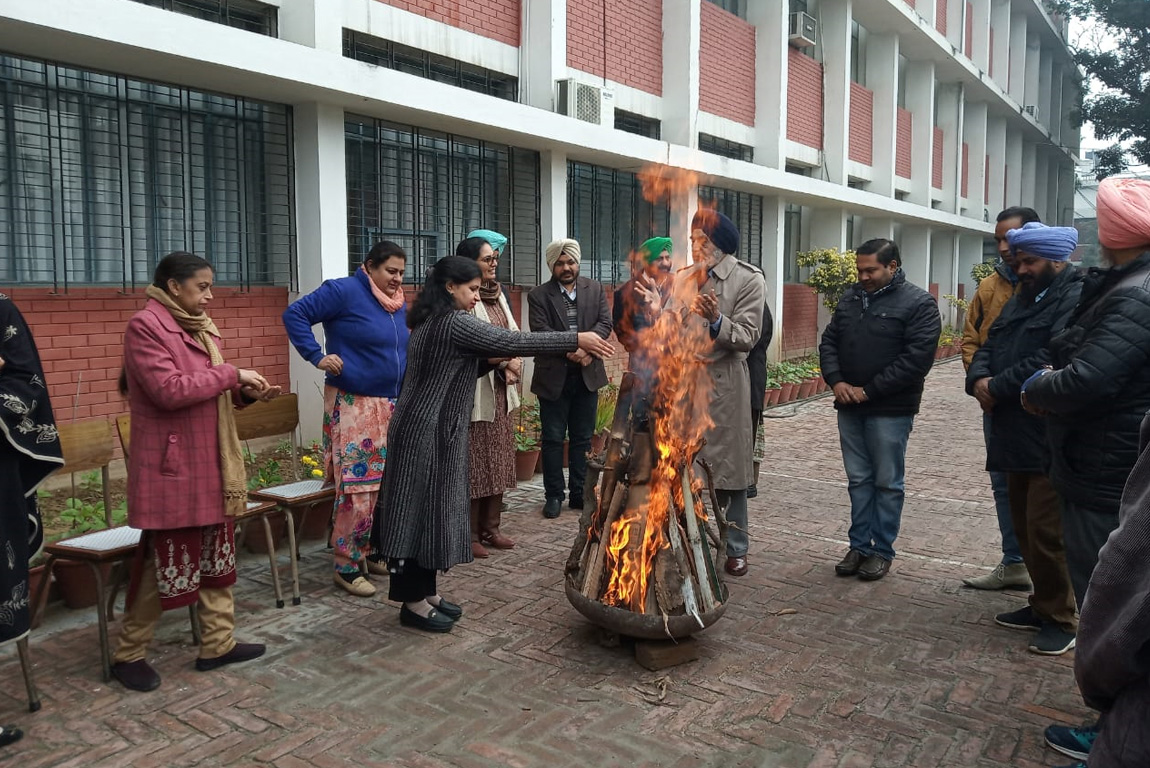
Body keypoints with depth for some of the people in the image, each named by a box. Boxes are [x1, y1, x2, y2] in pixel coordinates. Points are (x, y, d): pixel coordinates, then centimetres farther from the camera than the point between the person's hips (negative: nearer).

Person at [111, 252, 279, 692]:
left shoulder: (198, 327, 13)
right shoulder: (145, 325, -13)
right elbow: (170, 391, -22)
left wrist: (245, 392, 0)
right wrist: (231, 374, -17)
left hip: (210, 463, 9)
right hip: (170, 467, -8)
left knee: (217, 554, 12)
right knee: (165, 560, 2)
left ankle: (217, 644, 23)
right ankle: (129, 655, 19)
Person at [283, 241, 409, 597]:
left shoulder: (399, 304, 12)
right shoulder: (344, 291, -10)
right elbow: (295, 315, -10)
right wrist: (317, 356, -16)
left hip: (392, 407, 8)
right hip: (353, 406, -8)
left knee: (386, 485, 11)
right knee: (358, 486, -8)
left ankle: (372, 552, 25)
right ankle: (346, 566, 3)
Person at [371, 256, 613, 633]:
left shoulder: (430, 321, 15)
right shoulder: (454, 322, -16)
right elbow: (511, 341, -20)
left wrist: (490, 361, 6)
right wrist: (576, 340, -18)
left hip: (431, 429, 10)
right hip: (427, 432, -10)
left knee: (432, 510, 13)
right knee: (422, 510, -3)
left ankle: (425, 592, 22)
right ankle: (413, 602, 6)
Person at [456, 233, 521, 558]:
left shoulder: (497, 294, 14)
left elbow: (514, 333, 14)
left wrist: (513, 366, -3)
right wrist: (505, 362, -14)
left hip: (501, 389, 8)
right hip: (474, 390, -8)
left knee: (498, 460, 12)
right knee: (474, 463, -2)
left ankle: (490, 528, 23)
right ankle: (470, 534, 9)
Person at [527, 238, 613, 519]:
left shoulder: (595, 289, 8)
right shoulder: (538, 296, -1)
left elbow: (605, 323, -1)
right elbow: (541, 332, -12)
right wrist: (572, 349, -24)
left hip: (587, 374, 3)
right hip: (553, 377, -2)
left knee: (582, 438, 10)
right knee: (553, 438, 4)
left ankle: (579, 493, 20)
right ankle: (553, 495, 15)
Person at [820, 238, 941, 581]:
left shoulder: (918, 303, -7)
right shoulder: (850, 298, 11)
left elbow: (917, 357, -16)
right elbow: (829, 341, 13)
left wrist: (869, 391, -16)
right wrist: (836, 381, -5)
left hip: (890, 410, -5)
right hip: (849, 407, 5)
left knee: (887, 483, 5)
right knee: (858, 480, 12)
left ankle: (882, 551, 16)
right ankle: (859, 546, 21)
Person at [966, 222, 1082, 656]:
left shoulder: (1075, 299, -12)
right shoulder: (1021, 300, 20)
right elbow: (988, 347, 15)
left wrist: (997, 388, -15)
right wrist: (979, 378, -6)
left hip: (1050, 441, -9)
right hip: (1015, 437, 9)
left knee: (1045, 532, -4)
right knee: (1024, 529, 16)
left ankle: (1061, 619, 12)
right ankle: (1043, 605, 30)